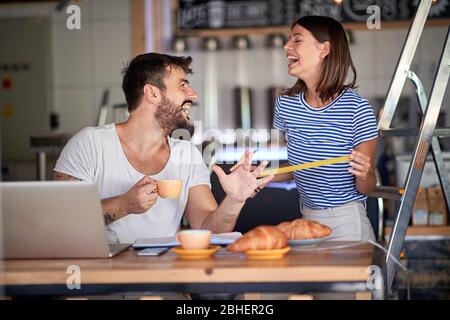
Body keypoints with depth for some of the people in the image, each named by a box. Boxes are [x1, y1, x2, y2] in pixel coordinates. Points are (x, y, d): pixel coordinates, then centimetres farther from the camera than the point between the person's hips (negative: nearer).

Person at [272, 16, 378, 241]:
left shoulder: (358, 109, -16)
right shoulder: (285, 104, -1)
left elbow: (366, 188, -9)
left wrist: (363, 175, -30)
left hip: (347, 224, -5)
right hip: (306, 220, 5)